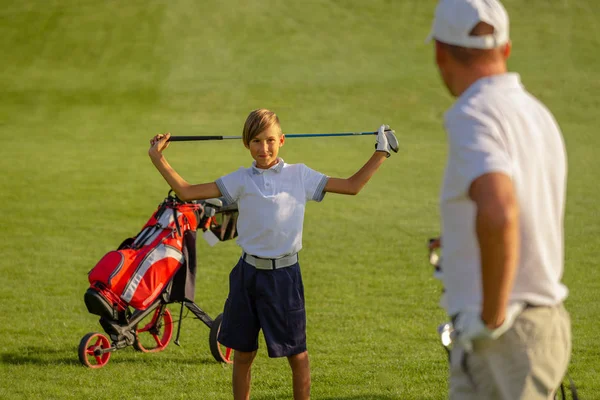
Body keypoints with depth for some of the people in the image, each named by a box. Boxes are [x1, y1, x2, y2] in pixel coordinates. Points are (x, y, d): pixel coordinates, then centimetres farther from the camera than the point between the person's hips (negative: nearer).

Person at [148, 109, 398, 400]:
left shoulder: (300, 176, 2)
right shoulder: (240, 180, 2)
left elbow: (352, 186, 6)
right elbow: (187, 192, 0)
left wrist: (381, 153, 5)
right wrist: (157, 158, -1)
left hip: (285, 276, -1)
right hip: (248, 274, 1)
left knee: (297, 355, 3)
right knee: (243, 353, 10)